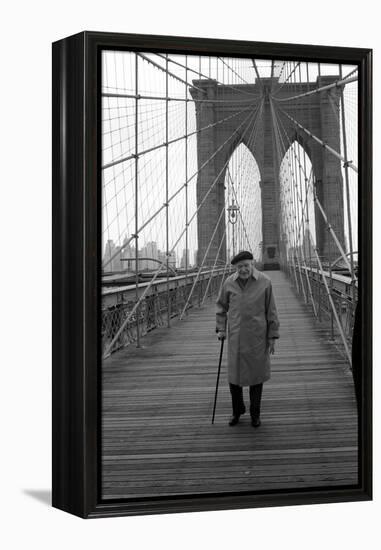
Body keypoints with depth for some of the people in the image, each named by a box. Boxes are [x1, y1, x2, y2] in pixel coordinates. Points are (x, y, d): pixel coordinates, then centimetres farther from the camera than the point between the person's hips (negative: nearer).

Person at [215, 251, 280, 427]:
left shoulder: (264, 282, -7)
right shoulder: (229, 283, -2)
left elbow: (271, 311, -2)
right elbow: (221, 305, 13)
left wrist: (272, 336, -2)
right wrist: (220, 328, 6)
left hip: (257, 336, -2)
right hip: (236, 336, 2)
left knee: (256, 374, 6)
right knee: (234, 374, 6)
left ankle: (255, 414, 23)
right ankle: (237, 411, 28)